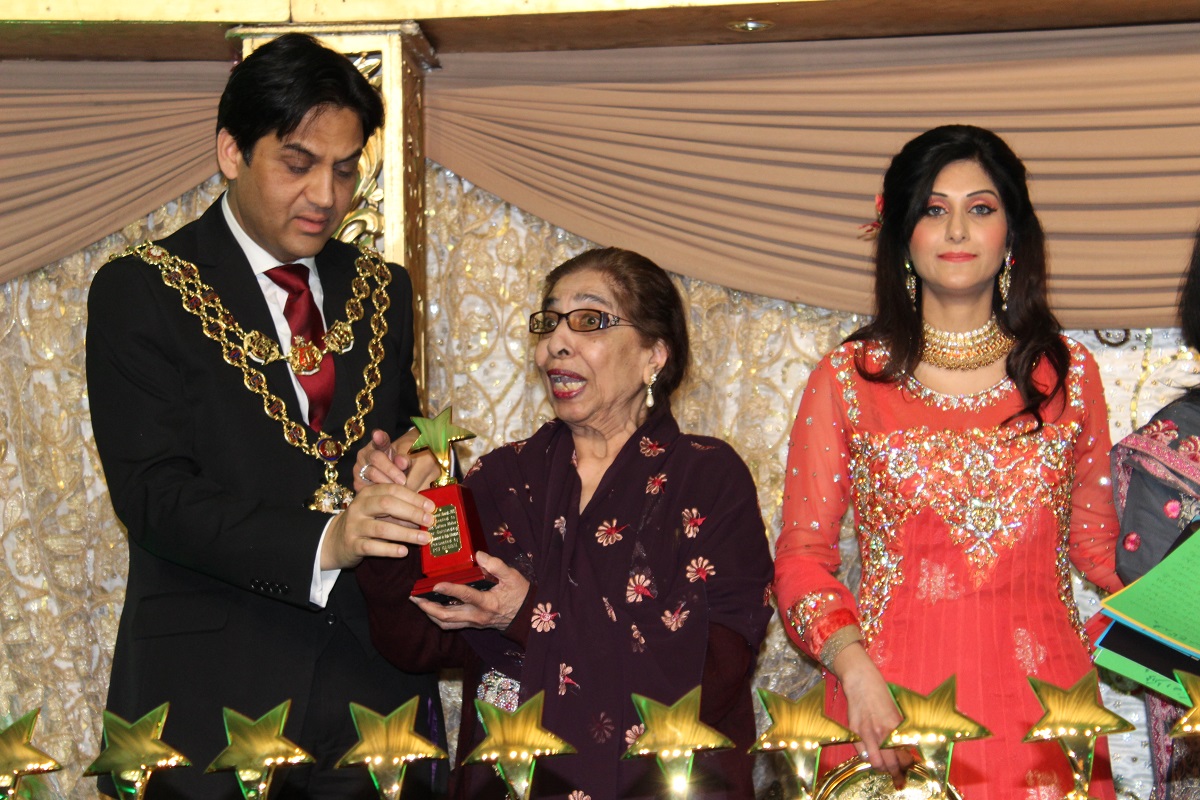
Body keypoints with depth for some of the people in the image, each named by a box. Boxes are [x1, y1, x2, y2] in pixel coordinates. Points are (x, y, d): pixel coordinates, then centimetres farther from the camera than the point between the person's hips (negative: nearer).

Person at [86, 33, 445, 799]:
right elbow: (153, 491, -14)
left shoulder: (381, 290, 11)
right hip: (212, 700, -4)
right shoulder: (140, 292, -5)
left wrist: (413, 468, -4)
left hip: (375, 682, 4)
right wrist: (322, 543, -28)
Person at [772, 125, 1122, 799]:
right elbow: (803, 554, 3)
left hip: (1044, 696, 2)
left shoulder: (1069, 372, 8)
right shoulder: (845, 380, 2)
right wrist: (854, 669, -13)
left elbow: (1098, 542, 13)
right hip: (893, 704, -1)